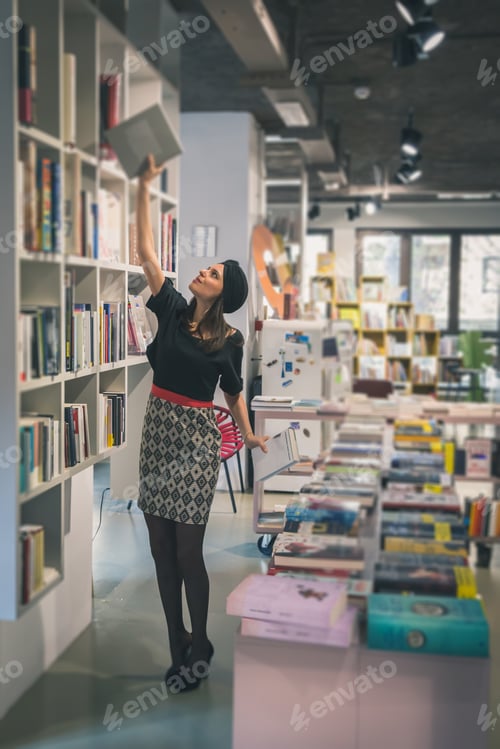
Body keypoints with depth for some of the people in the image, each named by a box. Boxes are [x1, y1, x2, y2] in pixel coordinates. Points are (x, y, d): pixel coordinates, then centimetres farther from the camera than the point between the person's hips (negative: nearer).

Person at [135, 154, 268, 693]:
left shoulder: (229, 340, -3)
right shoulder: (171, 310, 2)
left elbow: (232, 392, 9)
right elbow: (146, 251, -2)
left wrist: (248, 435, -2)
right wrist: (144, 187, -5)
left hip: (196, 438, -4)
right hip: (157, 430, 4)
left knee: (187, 553, -1)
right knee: (161, 550, 8)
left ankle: (200, 647, 20)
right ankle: (178, 649, 21)